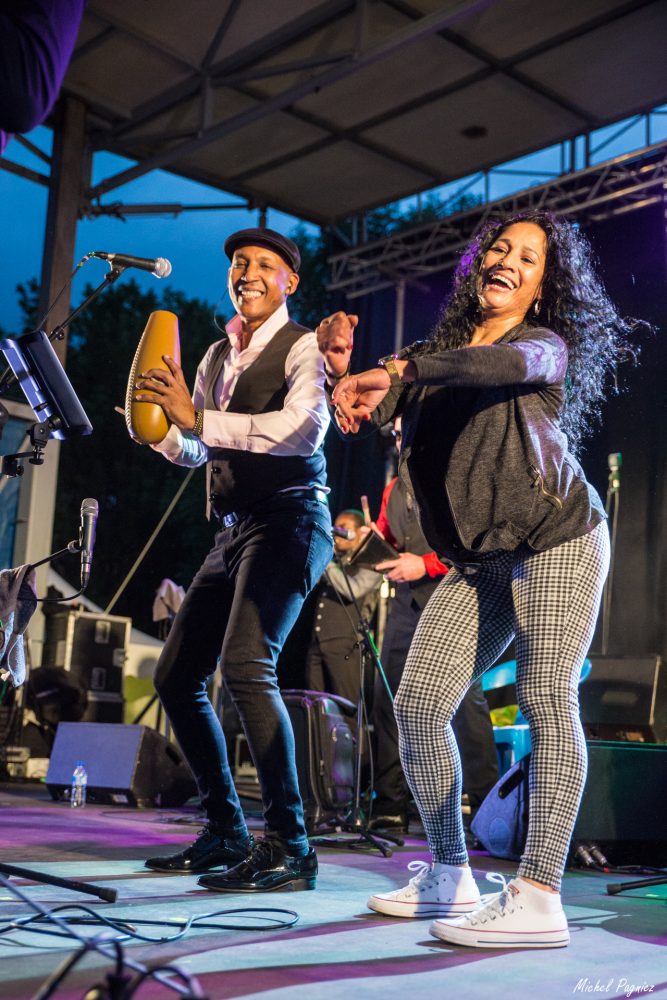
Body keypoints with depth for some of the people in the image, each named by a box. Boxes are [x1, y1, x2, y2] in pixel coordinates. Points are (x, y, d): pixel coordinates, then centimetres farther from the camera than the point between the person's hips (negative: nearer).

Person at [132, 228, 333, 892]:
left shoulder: (301, 347, -4)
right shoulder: (218, 356, 19)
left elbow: (304, 428, -23)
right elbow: (191, 452, 22)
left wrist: (198, 418, -26)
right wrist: (160, 423, 0)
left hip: (288, 519, -8)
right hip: (233, 530, 9)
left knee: (246, 665, -26)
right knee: (175, 675, 7)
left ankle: (288, 846, -16)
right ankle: (224, 833, 19)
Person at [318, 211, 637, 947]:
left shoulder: (547, 344, 1)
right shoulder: (434, 355, 15)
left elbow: (509, 363, -24)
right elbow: (362, 414, 4)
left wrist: (394, 372, -30)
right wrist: (340, 366, -18)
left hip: (556, 540, -5)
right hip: (479, 563, 6)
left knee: (546, 701, -14)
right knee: (418, 704, 0)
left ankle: (537, 898, -13)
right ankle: (448, 876, 13)